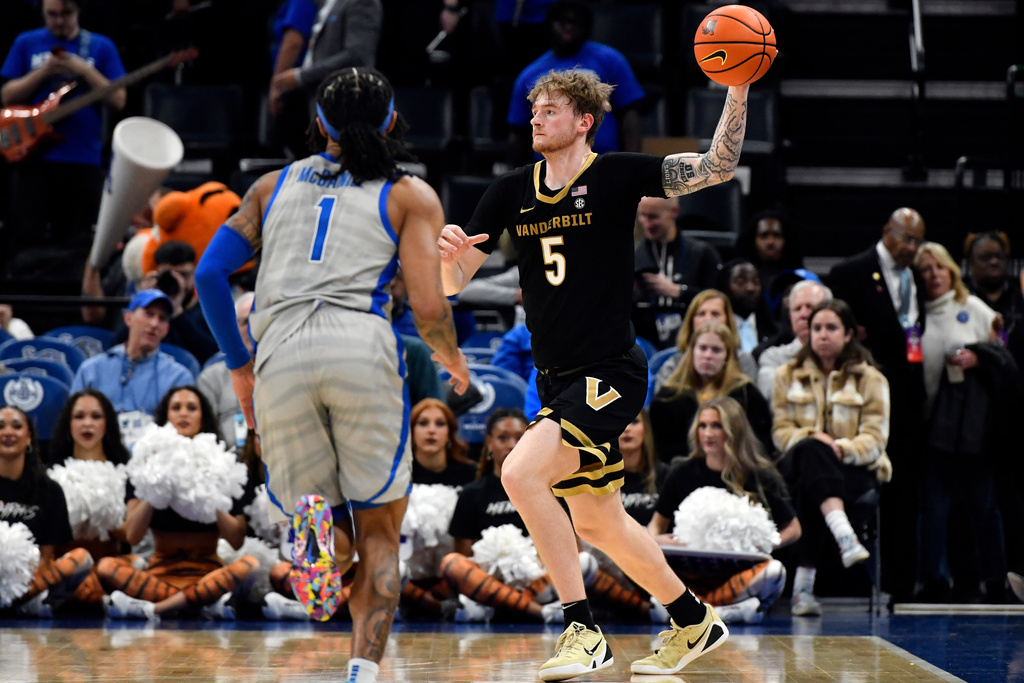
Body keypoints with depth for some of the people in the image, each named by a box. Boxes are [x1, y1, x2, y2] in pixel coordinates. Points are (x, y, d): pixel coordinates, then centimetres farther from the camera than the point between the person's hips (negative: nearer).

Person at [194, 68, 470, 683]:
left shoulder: (273, 185, 25)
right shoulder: (412, 196, 15)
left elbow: (209, 274, 16)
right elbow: (428, 309, 4)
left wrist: (239, 366, 26)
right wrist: (452, 359, 25)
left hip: (280, 352, 2)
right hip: (363, 345, -2)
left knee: (321, 523, 14)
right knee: (380, 535, 10)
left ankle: (316, 535, -23)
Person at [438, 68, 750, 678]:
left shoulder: (615, 176, -7)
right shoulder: (511, 192, 8)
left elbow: (717, 168, -12)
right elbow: (453, 282, 7)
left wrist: (738, 89, -24)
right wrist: (449, 252, -16)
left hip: (609, 374, -7)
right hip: (556, 379, 7)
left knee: (522, 473, -25)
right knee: (597, 522, 16)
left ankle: (583, 631, -18)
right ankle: (695, 623, 35)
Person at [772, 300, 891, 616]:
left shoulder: (870, 379, 9)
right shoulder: (789, 376, 17)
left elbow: (875, 439, -1)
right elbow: (781, 431, 7)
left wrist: (842, 448, -22)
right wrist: (813, 439, -15)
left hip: (855, 469, -1)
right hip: (800, 464, 1)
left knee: (809, 487, -38)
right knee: (809, 449, -39)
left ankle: (804, 582, -50)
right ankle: (845, 538, -60)